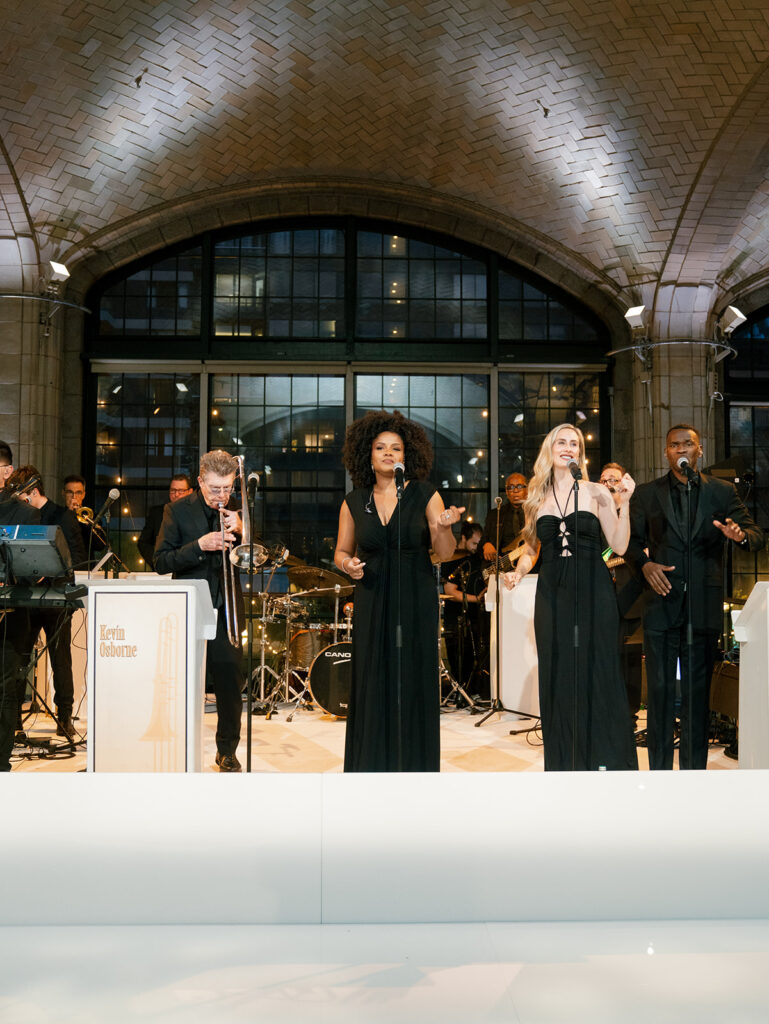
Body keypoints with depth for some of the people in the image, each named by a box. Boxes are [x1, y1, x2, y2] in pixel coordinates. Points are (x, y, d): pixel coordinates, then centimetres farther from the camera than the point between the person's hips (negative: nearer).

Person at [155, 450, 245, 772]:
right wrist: (200, 546, -20)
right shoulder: (177, 511, 0)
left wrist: (241, 530, -15)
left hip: (226, 610, 2)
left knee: (231, 681, 2)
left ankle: (227, 751, 18)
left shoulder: (237, 511, 6)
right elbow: (161, 563, -7)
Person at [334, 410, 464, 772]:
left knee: (414, 682, 2)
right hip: (372, 602, 2)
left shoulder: (425, 495, -2)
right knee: (372, 684, 3)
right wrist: (349, 565, -9)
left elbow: (444, 553, -3)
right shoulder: (354, 502, 4)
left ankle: (414, 765, 14)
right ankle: (371, 765, 14)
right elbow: (342, 552, 13)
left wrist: (443, 527, -23)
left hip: (416, 603, -1)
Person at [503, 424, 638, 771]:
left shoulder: (596, 493, 3)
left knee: (597, 670, 0)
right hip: (552, 593, 2)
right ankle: (564, 761, 15)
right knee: (557, 675, 5)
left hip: (593, 590, -2)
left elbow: (619, 546, 0)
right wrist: (518, 572, 0)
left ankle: (605, 759, 11)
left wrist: (624, 503, -9)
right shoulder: (537, 498, 11)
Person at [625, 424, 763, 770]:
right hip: (661, 603, 0)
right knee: (659, 688, 3)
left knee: (697, 691, 6)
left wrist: (740, 535, -18)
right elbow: (631, 539, 9)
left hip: (703, 608, 0)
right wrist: (644, 564, -11)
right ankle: (660, 769, 14)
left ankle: (694, 769, 16)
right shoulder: (647, 494, 9)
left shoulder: (722, 492, 8)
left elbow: (756, 534, 5)